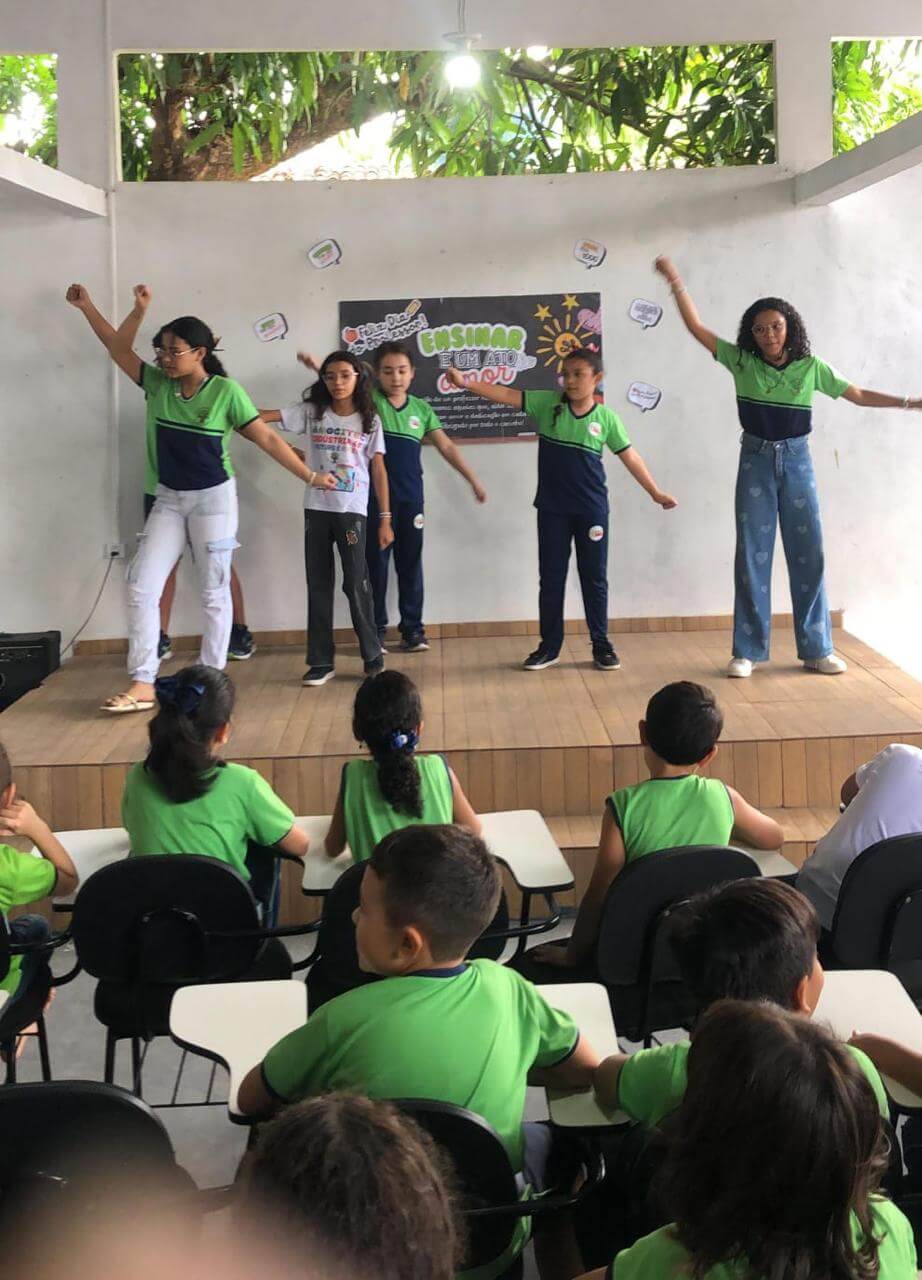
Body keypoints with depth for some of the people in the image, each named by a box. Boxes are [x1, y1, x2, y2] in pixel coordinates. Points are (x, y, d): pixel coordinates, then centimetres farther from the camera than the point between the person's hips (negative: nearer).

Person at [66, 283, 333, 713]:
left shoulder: (226, 391, -12)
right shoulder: (158, 384, 1)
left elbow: (267, 439, -9)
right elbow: (118, 349, 4)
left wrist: (310, 476, -8)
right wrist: (87, 307, -8)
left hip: (213, 499, -5)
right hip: (168, 499, 5)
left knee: (214, 592, 4)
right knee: (141, 585, -4)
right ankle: (142, 685, -1)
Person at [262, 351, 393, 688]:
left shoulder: (369, 420, 2)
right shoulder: (310, 412, 3)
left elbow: (378, 470, 3)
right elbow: (264, 416, -6)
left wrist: (385, 518, -1)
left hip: (352, 512, -2)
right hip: (316, 510, 2)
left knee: (356, 584, -4)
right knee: (318, 585, 6)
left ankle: (373, 656, 10)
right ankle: (321, 661, 12)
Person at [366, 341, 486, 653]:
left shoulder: (421, 409, 7)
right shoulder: (369, 400, -1)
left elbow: (447, 447, 9)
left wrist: (473, 480, 8)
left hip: (411, 497, 3)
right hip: (375, 496, -2)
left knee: (410, 564, 8)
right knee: (375, 563, 4)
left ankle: (412, 629, 17)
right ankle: (376, 629, 13)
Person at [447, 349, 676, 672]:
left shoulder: (606, 418, -3)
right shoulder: (547, 404, -2)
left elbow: (630, 457, 4)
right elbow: (507, 395, -9)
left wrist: (656, 493, 7)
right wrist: (467, 383, -21)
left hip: (591, 509, -1)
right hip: (552, 508, 1)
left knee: (594, 578, 6)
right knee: (551, 578, 7)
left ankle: (601, 645, 17)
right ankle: (549, 646, 18)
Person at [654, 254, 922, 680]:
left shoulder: (811, 367, 1)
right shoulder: (741, 361, -1)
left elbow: (860, 395, 7)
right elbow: (695, 327, -3)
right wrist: (675, 281, -10)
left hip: (797, 461, 1)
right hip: (756, 461, -1)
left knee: (808, 553, 3)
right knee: (753, 553, 0)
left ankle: (815, 648, 13)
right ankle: (747, 650, 5)